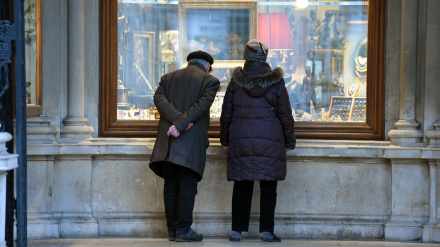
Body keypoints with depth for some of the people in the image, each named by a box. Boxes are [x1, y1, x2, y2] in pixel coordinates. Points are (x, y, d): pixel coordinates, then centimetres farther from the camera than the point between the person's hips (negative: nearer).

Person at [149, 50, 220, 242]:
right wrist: (180, 124, -16)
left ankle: (172, 230, 13)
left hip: (168, 142, 4)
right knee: (187, 186, -1)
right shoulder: (210, 81, 3)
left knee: (170, 186, 8)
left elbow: (159, 99, -2)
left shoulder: (168, 78, 15)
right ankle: (183, 230, -2)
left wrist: (176, 119, -11)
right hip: (191, 141, -4)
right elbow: (201, 106, -12)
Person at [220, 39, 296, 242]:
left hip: (240, 140, 2)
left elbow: (226, 113, 6)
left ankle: (237, 230, 6)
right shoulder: (276, 81, -2)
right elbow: (285, 114, 0)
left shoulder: (236, 81, 2)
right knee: (268, 187, 3)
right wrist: (289, 141, 9)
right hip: (270, 140, -1)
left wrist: (225, 140, 16)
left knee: (241, 186, 6)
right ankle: (267, 231, 2)